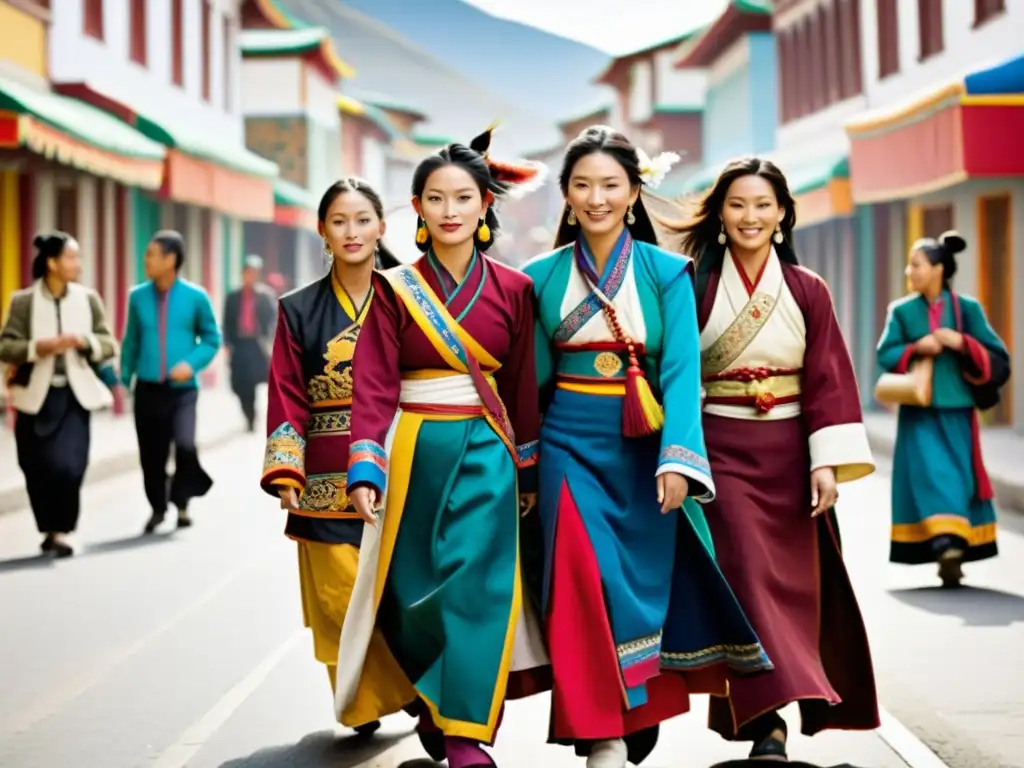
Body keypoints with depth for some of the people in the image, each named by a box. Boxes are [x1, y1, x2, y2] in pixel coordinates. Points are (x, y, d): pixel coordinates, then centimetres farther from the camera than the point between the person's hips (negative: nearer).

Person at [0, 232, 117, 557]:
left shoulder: (88, 298, 3)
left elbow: (109, 345, 4)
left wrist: (83, 341, -15)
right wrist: (39, 347, -21)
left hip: (74, 395, 0)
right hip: (36, 395, 0)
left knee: (69, 465, -14)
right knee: (37, 468, 6)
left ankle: (61, 531, -2)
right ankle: (48, 529, 24)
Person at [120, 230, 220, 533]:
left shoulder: (195, 297, -4)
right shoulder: (138, 296, 3)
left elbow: (212, 339, 4)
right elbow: (131, 341, 11)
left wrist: (192, 363, -12)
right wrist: (124, 379, 7)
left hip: (182, 389, -3)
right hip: (147, 389, 3)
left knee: (185, 445, -20)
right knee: (151, 454, 7)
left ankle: (181, 503, 5)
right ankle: (157, 508, 31)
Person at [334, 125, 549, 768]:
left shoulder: (511, 289, 2)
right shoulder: (395, 290, 0)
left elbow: (522, 386, 7)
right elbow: (375, 386, -6)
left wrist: (529, 469, 10)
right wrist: (365, 470, -16)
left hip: (484, 451, 0)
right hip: (415, 451, 0)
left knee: (475, 583, -9)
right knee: (415, 588, 6)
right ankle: (437, 696, 29)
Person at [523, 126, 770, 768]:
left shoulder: (668, 272, 0)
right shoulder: (543, 275, 6)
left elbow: (682, 371, -9)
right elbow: (536, 373, 9)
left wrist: (677, 459, -20)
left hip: (644, 451, 0)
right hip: (571, 448, 0)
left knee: (645, 584, 6)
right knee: (586, 583, -11)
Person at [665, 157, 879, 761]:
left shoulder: (808, 291, 4)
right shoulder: (696, 285, -1)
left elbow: (827, 380, 0)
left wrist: (828, 462, -8)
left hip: (788, 453, 2)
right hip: (722, 450, -2)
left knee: (793, 583, 7)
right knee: (748, 573, -13)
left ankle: (761, 708, 27)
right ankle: (767, 720, -13)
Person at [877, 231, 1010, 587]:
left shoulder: (968, 309, 1)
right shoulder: (902, 311, 4)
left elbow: (997, 356, -1)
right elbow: (885, 355, 2)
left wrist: (961, 343, -16)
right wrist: (916, 348, -15)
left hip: (956, 410, 0)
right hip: (919, 411, 0)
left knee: (957, 477, 3)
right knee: (931, 473, -14)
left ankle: (956, 547, 14)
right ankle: (946, 544, -20)